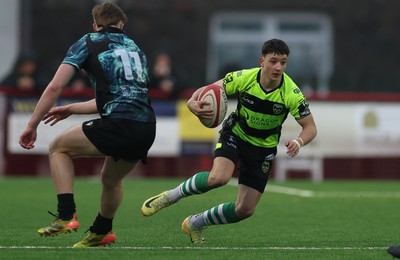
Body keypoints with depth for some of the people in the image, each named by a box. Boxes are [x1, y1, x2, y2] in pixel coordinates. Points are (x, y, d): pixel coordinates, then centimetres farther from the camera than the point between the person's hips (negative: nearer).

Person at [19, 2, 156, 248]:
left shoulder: (88, 43, 11)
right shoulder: (136, 50, 28)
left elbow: (55, 87, 2)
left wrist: (32, 125, 9)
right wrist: (70, 109, 43)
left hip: (119, 126, -6)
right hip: (147, 129, 6)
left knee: (59, 148, 16)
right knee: (111, 179, 32)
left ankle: (66, 216, 3)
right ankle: (102, 232, 50)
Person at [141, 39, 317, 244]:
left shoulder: (291, 94, -23)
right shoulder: (243, 78, -21)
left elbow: (310, 127, -15)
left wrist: (298, 142, -38)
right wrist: (193, 102, -34)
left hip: (264, 148, 2)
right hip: (235, 134, -2)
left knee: (245, 210, -3)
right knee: (218, 177, -33)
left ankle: (195, 223, 22)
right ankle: (171, 196, -8)